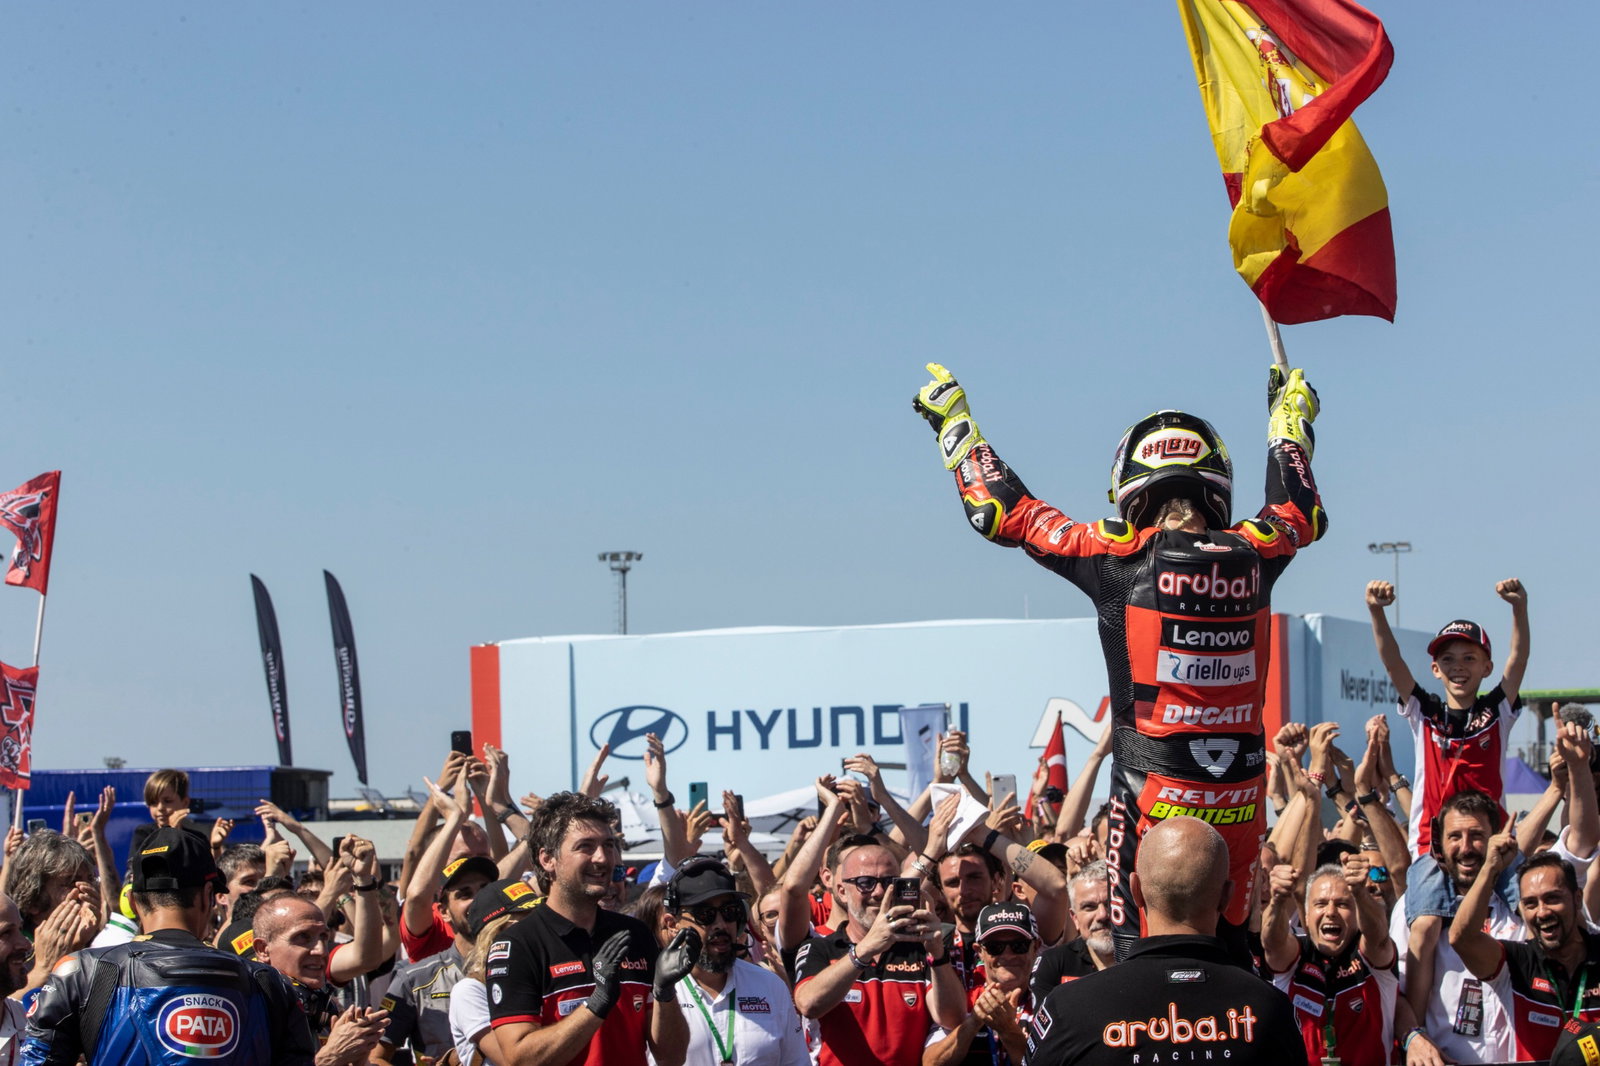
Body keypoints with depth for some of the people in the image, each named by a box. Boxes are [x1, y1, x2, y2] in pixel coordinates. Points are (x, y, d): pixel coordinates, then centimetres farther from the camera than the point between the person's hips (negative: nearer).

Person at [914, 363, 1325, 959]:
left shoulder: (1122, 557, -10)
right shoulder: (1252, 554, 0)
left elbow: (1005, 513, 1)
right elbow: (1300, 513, 25)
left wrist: (954, 422, 14)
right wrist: (1291, 417, 41)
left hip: (1156, 791, -4)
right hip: (1240, 795, 4)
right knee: (1230, 947, 15)